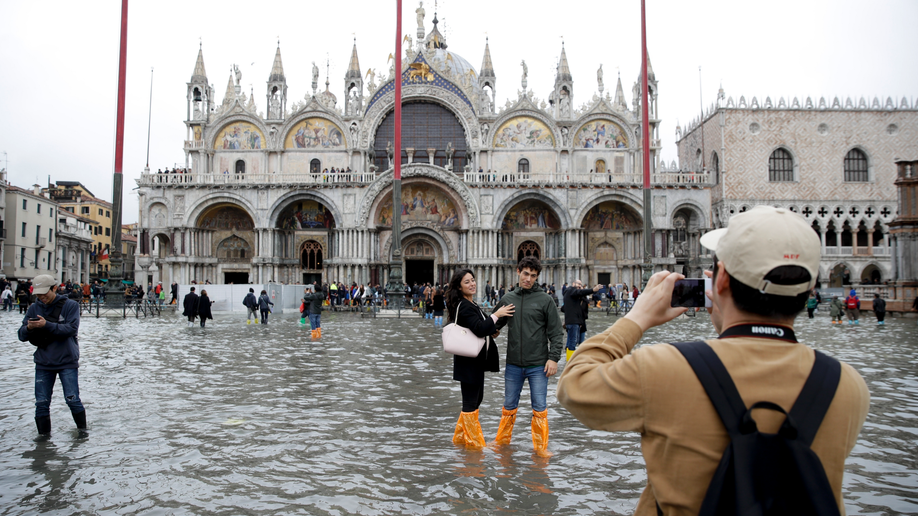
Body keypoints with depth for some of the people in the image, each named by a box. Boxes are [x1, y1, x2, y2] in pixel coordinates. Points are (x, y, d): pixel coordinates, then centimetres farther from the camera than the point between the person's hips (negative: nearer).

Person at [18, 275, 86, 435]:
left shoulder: (70, 305, -5)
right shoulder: (34, 308, 4)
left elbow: (72, 329, -18)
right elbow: (22, 336, 2)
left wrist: (47, 325, -28)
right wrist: (28, 327, -20)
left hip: (67, 362, -3)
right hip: (43, 363, 3)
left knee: (72, 399, -3)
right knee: (41, 403, 4)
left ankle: (82, 429, 17)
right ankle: (44, 434, 19)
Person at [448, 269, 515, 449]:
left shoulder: (470, 305, 15)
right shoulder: (464, 307, -18)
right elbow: (479, 329, -28)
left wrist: (492, 332, 6)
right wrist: (496, 315, -22)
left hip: (476, 360, 11)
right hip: (468, 361, -11)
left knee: (476, 398, 20)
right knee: (471, 402, 0)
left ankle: (460, 436, 31)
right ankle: (475, 443, 11)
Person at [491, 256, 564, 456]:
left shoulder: (545, 300, -4)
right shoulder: (507, 299, 5)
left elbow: (556, 333, -4)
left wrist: (554, 358, -11)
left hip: (538, 366, -3)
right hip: (513, 365, 3)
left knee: (540, 408, 3)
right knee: (509, 406, 14)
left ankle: (541, 446, 16)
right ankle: (502, 440, 30)